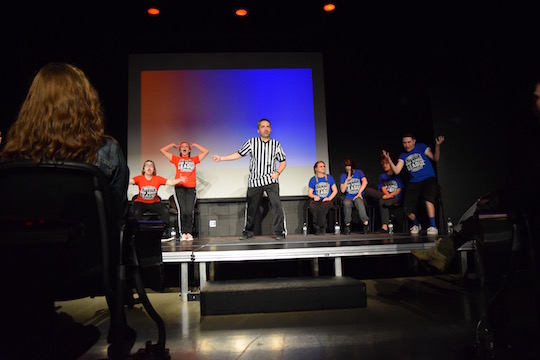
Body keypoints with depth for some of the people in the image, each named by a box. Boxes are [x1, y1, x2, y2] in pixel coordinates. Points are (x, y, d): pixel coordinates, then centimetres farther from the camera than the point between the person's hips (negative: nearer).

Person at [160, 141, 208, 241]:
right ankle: (183, 233, -6)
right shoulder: (176, 159, 19)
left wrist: (194, 145, 27)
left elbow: (206, 151, 21)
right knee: (182, 211, -16)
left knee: (189, 211, -14)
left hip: (191, 188, 1)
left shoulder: (194, 160, 21)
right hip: (179, 188, 0)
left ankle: (189, 232, -3)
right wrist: (173, 145, 27)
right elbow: (162, 150, 18)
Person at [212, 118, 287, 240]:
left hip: (271, 180, -1)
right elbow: (239, 154, 6)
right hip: (254, 181, 1)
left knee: (276, 205, -13)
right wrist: (221, 158, 0)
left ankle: (280, 232, -4)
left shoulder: (276, 144, 7)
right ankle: (248, 232, 23)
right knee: (251, 207, 8)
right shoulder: (252, 142, 5)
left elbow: (283, 161, 11)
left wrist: (277, 172, -7)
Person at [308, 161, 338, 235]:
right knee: (313, 207, -36)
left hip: (326, 200, 0)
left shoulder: (329, 177, 12)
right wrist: (314, 196, -13)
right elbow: (309, 193, 10)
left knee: (323, 207, -37)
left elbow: (335, 190, 11)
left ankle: (320, 227, -22)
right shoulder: (313, 180, 10)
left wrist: (329, 198, -6)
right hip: (316, 200, 0)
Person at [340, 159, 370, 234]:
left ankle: (366, 224, -31)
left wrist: (359, 193, -16)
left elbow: (365, 182, -9)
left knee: (359, 202, -38)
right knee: (346, 203, -35)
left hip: (358, 196, -1)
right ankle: (347, 225, -23)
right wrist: (347, 179, -6)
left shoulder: (359, 172, 9)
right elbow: (342, 190, 3)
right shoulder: (343, 176, 13)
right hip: (348, 197, 1)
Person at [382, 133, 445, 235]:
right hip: (414, 183, 3)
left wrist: (437, 146, -16)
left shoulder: (421, 147, 7)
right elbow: (396, 171, 2)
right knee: (408, 210, -10)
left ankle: (433, 226, -25)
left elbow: (435, 159, 1)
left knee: (428, 198, -35)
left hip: (429, 179, -3)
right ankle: (416, 225, 22)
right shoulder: (403, 156, 14)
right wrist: (389, 159, -8)